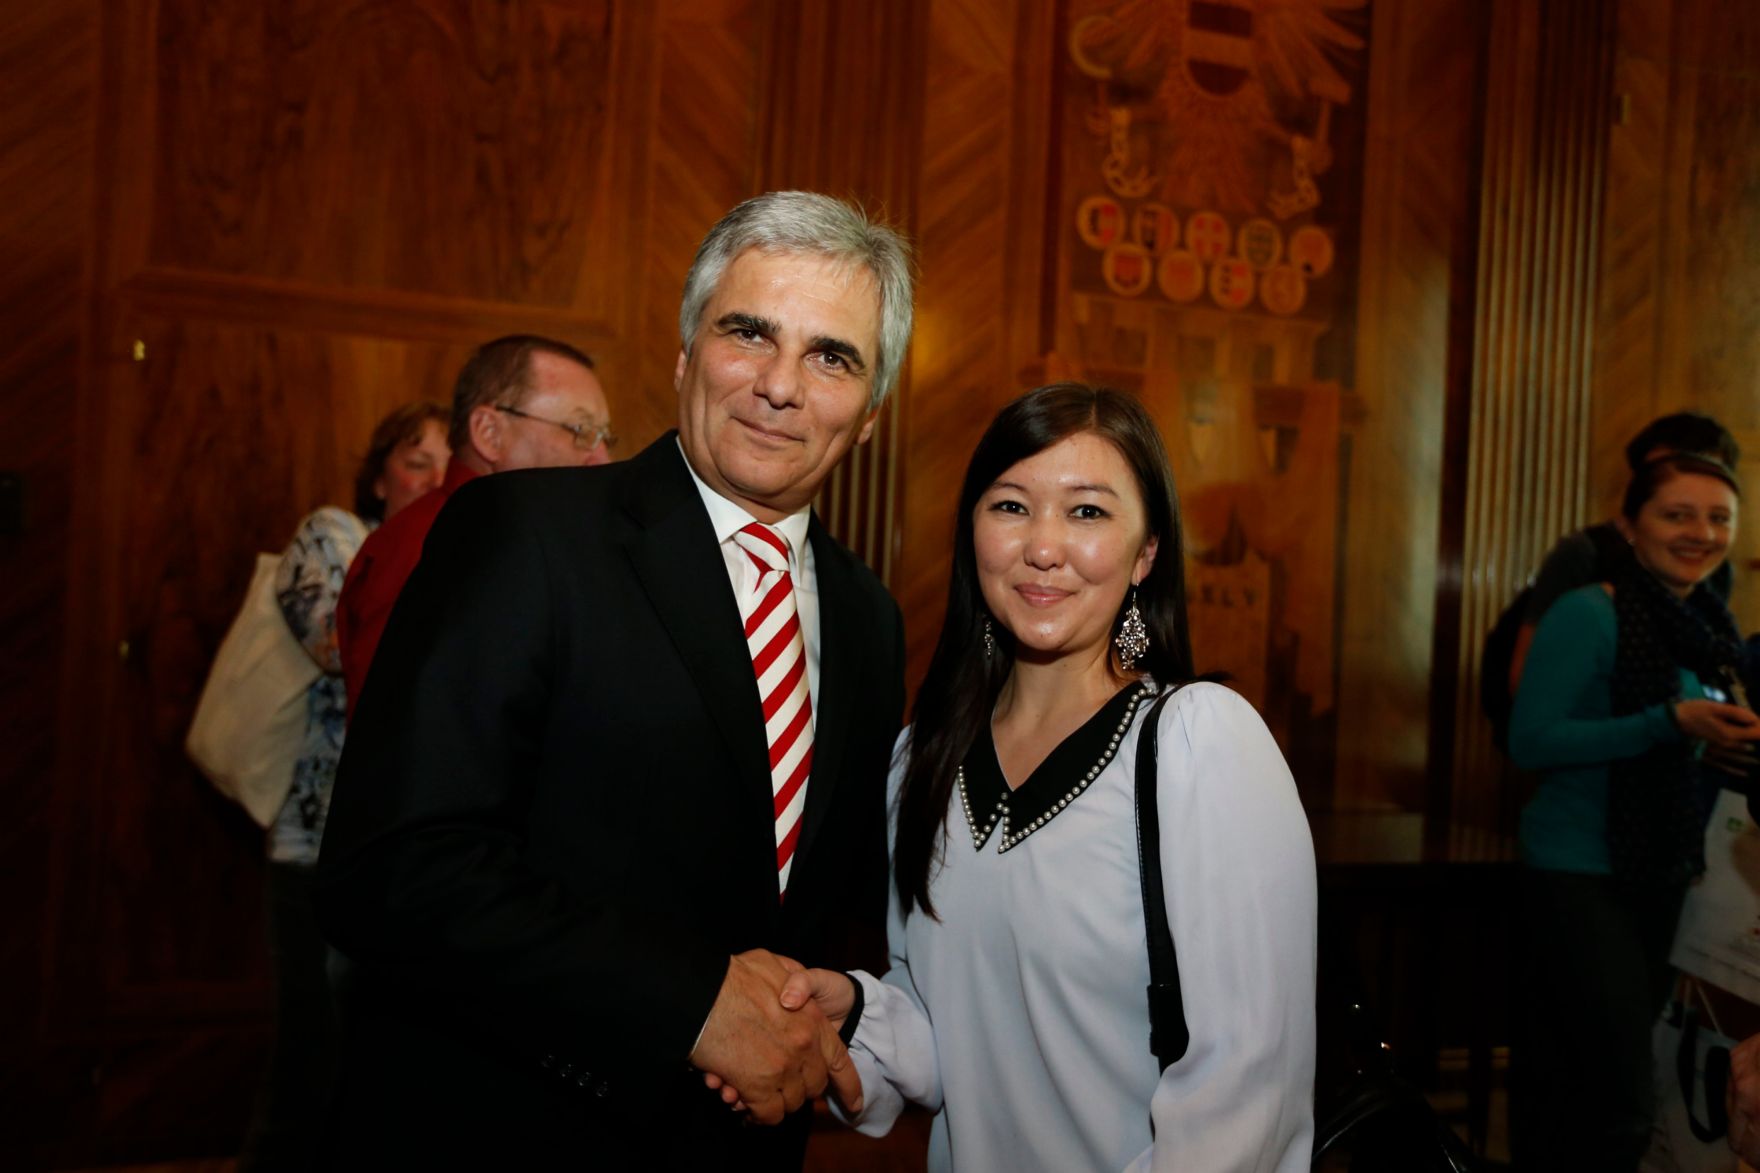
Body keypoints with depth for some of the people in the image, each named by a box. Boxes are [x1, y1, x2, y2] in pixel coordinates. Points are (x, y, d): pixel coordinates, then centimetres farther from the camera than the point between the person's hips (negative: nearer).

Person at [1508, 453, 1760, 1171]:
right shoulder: (1589, 614, -12)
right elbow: (1531, 741, -19)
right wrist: (1670, 722, -23)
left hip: (1662, 877, 7)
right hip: (1580, 877, -7)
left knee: (1574, 1088, 17)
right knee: (1618, 1111, -6)